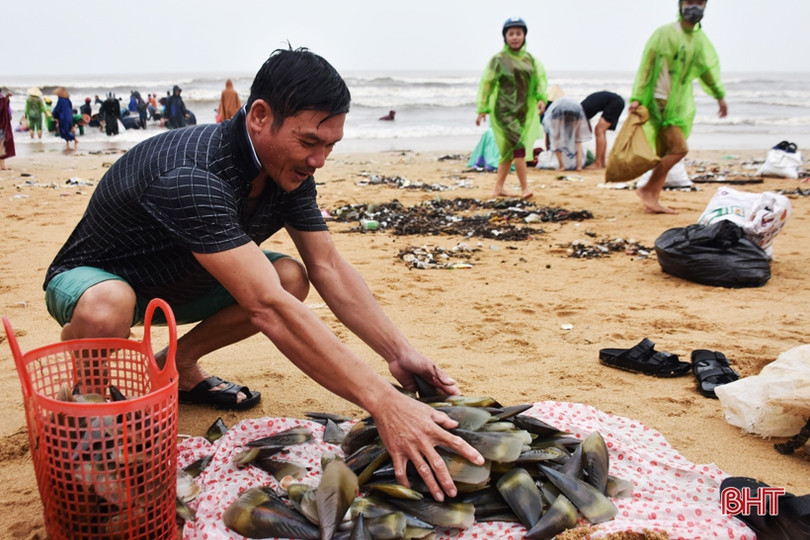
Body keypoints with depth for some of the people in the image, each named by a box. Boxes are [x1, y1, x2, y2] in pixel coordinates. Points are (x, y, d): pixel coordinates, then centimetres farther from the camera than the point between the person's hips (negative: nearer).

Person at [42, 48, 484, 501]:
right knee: (107, 310, -41)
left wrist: (400, 353, -25)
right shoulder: (193, 177, -40)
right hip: (96, 278, -6)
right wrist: (383, 403, -50)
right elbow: (268, 310, -48)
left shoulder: (290, 170, -15)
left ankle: (177, 364, 8)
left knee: (291, 279, -13)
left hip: (178, 283, 7)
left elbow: (330, 269, -13)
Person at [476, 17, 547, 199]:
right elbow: (486, 84, -2)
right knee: (518, 145, -16)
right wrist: (482, 109, -6)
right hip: (505, 110, -6)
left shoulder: (530, 59, 12)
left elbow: (540, 78, 6)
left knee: (508, 150, 9)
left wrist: (541, 98, -13)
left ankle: (499, 187, 18)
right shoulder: (498, 59, -3)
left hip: (524, 110, 6)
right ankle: (524, 188, -12)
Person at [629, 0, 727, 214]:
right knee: (679, 148, -15)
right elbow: (646, 65, -11)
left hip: (680, 104, 7)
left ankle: (651, 200, 12)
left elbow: (708, 68, 24)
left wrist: (720, 95, 26)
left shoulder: (701, 40, 11)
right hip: (659, 102, -7)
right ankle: (648, 189, -2)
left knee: (664, 155, 6)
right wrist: (637, 98, -17)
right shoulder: (665, 33, -9)